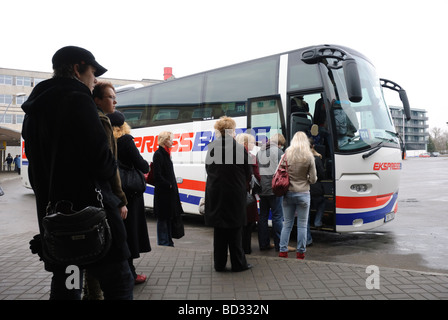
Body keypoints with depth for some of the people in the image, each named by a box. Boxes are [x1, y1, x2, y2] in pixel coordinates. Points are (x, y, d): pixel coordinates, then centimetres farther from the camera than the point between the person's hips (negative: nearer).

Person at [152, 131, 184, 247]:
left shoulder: (166, 154, 15)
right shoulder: (158, 154, -13)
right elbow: (157, 176, -18)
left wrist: (173, 186, 11)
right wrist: (169, 185, -14)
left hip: (170, 191, 9)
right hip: (162, 192, -9)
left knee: (169, 216, 15)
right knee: (163, 217, -1)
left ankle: (168, 241, 24)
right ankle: (163, 242, 8)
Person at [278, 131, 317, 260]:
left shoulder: (286, 155, -3)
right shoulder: (309, 157, -7)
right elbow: (313, 179, -5)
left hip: (288, 193, 2)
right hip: (303, 194, -2)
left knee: (287, 223, 11)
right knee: (302, 224, 7)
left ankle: (283, 250, 13)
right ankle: (300, 252, 12)